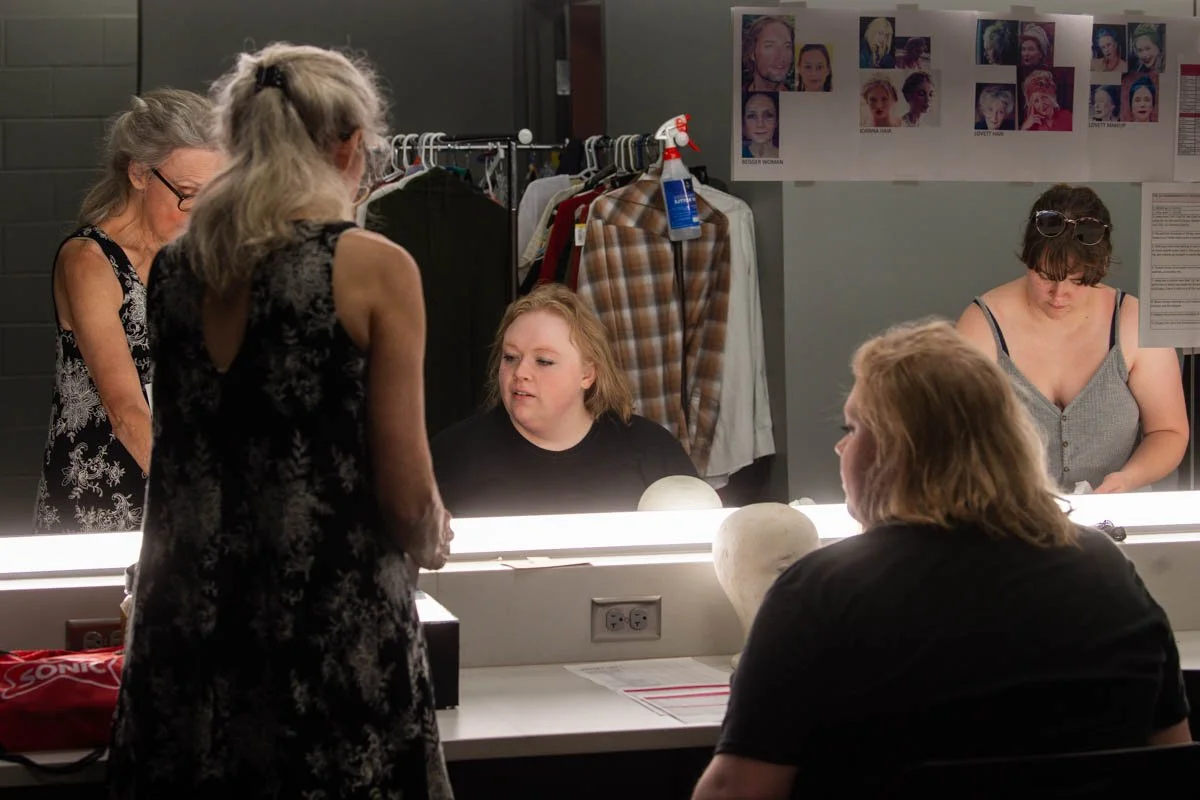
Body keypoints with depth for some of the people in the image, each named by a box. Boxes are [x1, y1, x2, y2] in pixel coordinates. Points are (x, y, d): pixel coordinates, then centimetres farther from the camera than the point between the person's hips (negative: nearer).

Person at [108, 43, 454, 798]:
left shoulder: (173, 270, 6)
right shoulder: (374, 268, -9)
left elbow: (177, 465, 11)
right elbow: (405, 493, -9)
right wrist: (430, 542, 12)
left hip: (185, 617, 5)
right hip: (333, 624, -5)